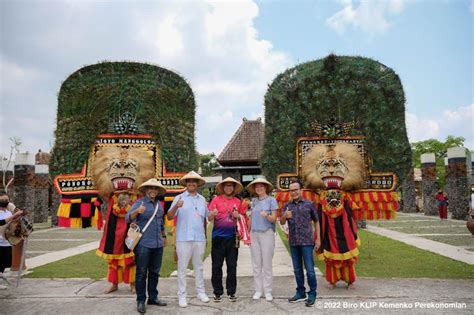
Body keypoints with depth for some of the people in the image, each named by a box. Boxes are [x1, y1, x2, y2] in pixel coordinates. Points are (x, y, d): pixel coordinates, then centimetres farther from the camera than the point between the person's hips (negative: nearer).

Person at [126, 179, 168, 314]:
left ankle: (153, 297, 27)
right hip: (143, 244, -6)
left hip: (158, 244, 6)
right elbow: (128, 218, -23)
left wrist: (164, 236, 27)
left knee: (155, 272, 14)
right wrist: (137, 211, -42)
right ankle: (140, 301, 13)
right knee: (141, 273, 2)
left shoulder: (159, 204, 11)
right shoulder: (139, 203, -8)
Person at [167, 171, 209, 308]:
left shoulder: (202, 199, 11)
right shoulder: (179, 198, -1)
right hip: (183, 239, -3)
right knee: (182, 267, 3)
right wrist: (176, 206, -29)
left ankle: (200, 292, 24)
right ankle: (182, 295, 12)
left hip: (199, 239, 4)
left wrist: (205, 236, 17)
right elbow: (169, 217, -10)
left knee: (199, 267, 14)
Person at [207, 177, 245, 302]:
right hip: (218, 236, -2)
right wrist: (213, 214, -25)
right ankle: (217, 292, 16)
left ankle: (231, 292, 18)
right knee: (217, 266, 4)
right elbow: (209, 218, -2)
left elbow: (242, 219, 17)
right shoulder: (216, 199, 0)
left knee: (232, 266, 7)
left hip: (232, 237, 2)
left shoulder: (238, 201, 8)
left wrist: (238, 216, -6)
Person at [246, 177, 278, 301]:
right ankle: (258, 290, 16)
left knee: (267, 264, 0)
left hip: (267, 233, -4)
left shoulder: (271, 200, -1)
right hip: (254, 234, 4)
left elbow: (274, 219, -6)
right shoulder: (254, 201, 12)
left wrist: (267, 215, -26)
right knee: (256, 264, 7)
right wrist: (248, 233, 13)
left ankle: (267, 291, 9)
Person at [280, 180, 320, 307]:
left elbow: (316, 221, 6)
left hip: (307, 241, -3)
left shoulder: (309, 204, 0)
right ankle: (300, 292, 26)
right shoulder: (287, 205, 7)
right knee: (297, 269, 13)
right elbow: (281, 222, 2)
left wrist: (318, 239, 1)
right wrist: (285, 216, -21)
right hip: (293, 242, 4)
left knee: (309, 269, -2)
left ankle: (312, 294, 12)